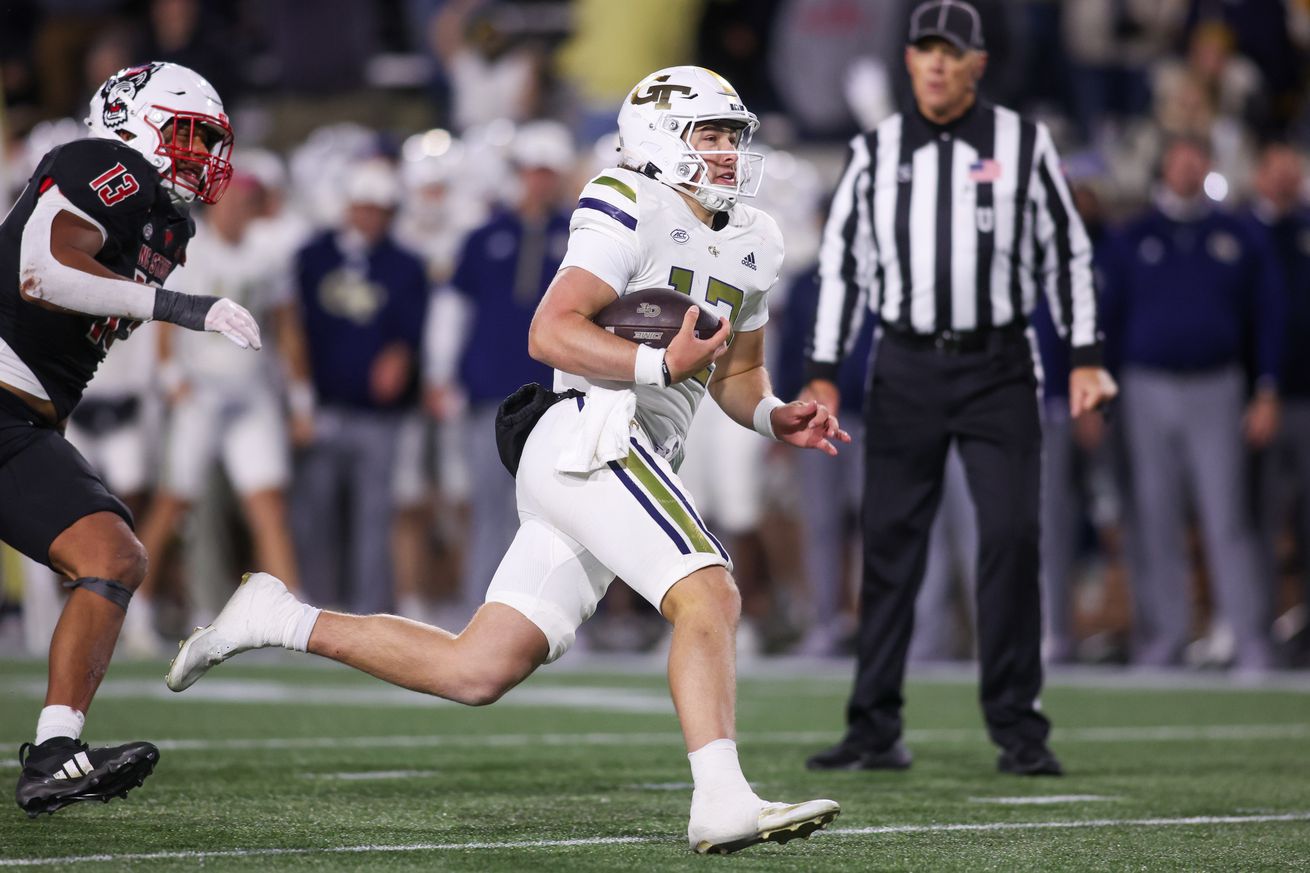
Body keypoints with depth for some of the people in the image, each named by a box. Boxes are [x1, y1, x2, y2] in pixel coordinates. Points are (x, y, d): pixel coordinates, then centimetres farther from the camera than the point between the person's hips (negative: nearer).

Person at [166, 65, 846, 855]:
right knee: (709, 597, -23)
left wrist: (776, 416, 10)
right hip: (590, 432, -9)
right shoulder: (633, 210, -7)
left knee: (475, 672, 6)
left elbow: (736, 373, 30)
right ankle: (723, 804, -31)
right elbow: (552, 332, -15)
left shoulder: (751, 243, 20)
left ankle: (280, 621, 18)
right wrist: (663, 365, -25)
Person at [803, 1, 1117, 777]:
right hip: (906, 369, 2)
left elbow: (1067, 253, 5)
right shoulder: (876, 152, 7)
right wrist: (824, 372, 6)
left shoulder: (1023, 145, 3)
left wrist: (1086, 357, 0)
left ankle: (1019, 729, -1)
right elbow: (845, 262, 10)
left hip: (998, 367, -1)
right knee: (890, 542, 0)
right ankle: (876, 728, 6)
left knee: (1012, 535, -8)